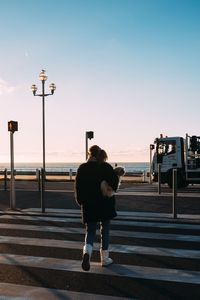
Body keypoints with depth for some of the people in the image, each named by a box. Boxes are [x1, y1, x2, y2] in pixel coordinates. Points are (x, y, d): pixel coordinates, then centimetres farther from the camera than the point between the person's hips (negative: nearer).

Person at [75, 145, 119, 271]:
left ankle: (87, 251, -20)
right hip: (105, 204, -1)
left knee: (90, 231, 8)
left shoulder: (82, 168, -2)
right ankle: (105, 258, 19)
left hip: (88, 204, 1)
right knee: (105, 230, 13)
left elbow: (78, 187, -2)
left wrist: (81, 201, 9)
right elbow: (115, 182, -9)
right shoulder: (106, 167, -7)